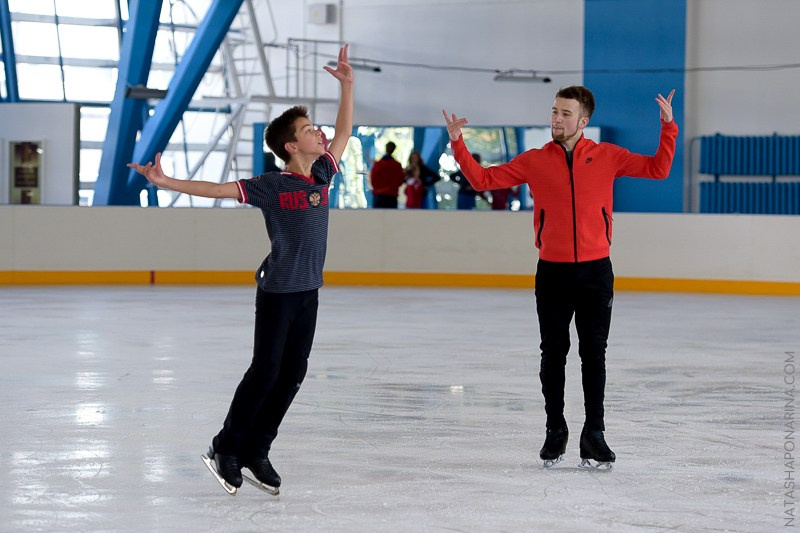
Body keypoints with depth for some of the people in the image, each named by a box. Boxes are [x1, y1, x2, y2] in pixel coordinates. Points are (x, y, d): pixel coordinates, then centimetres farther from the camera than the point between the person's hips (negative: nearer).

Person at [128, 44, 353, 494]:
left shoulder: (322, 175, 6)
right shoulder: (270, 187, -9)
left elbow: (344, 132, 16)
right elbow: (216, 189, -13)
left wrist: (347, 83, 11)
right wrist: (167, 182, -23)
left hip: (309, 291, 6)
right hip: (278, 291, -6)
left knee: (293, 374, 7)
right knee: (266, 371, -4)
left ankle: (256, 451, 16)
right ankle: (226, 448, 9)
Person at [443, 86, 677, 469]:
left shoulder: (607, 157, 2)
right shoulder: (534, 161, 3)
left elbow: (658, 168, 3)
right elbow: (483, 179, 4)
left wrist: (668, 127, -7)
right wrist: (457, 143, -4)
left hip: (596, 272, -1)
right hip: (552, 272, 1)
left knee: (593, 354, 4)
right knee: (553, 354, 8)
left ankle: (594, 434, 12)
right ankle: (555, 431, 21)